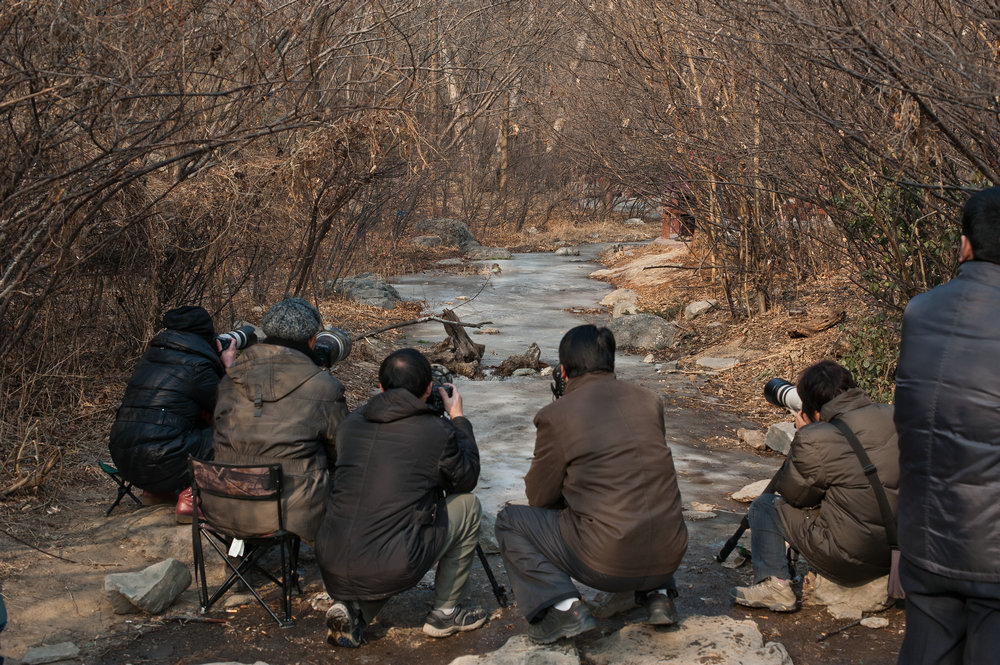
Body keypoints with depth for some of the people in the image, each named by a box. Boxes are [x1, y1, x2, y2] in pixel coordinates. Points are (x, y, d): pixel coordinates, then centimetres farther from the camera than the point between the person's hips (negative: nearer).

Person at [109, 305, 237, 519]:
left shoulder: (151, 356, 15)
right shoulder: (196, 366, -9)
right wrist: (229, 367, 10)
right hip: (160, 466, -8)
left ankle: (158, 490, 20)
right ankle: (192, 497, -3)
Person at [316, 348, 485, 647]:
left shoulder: (351, 422, 8)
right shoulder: (437, 432, -7)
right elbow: (466, 479, 13)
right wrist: (458, 419, 24)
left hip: (331, 570, 5)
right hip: (391, 572, -5)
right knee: (467, 505, 15)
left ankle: (350, 606, 15)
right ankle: (445, 612, 23)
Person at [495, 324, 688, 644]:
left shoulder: (555, 415, -6)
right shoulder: (649, 401, 7)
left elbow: (539, 496, 3)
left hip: (605, 563, -5)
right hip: (667, 556, 5)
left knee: (509, 520, 14)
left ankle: (563, 607, -2)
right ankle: (657, 593, 19)